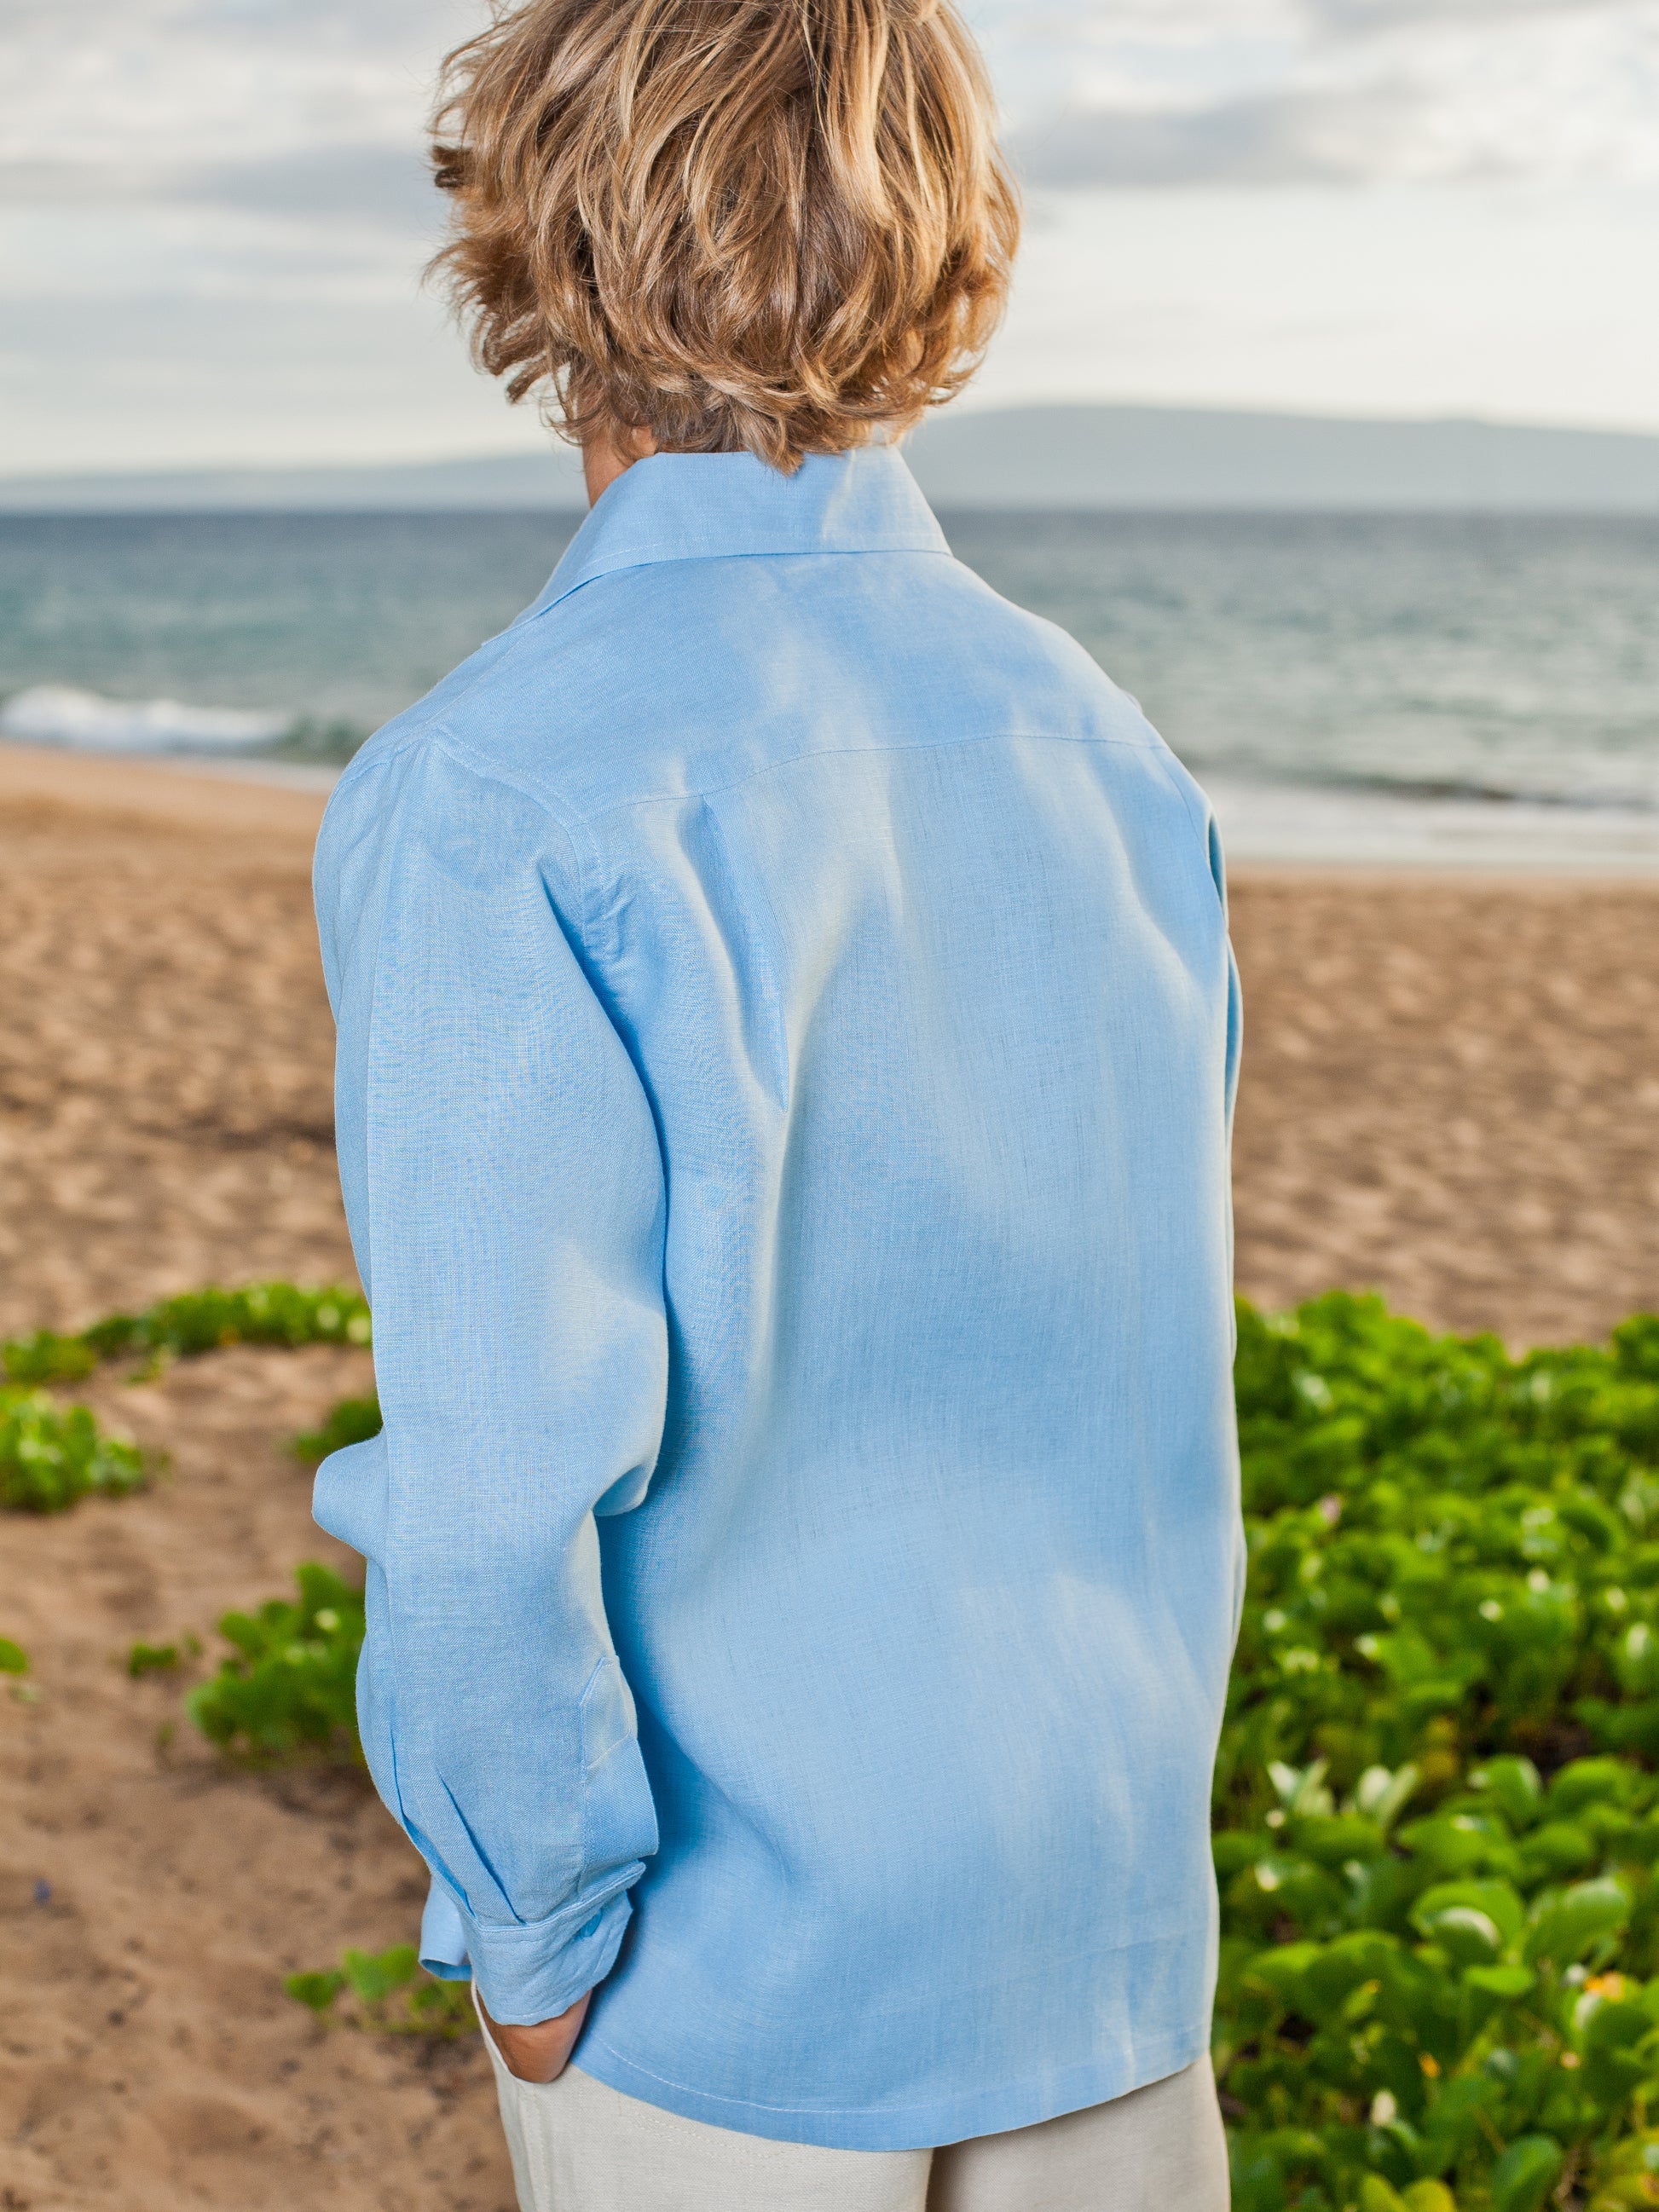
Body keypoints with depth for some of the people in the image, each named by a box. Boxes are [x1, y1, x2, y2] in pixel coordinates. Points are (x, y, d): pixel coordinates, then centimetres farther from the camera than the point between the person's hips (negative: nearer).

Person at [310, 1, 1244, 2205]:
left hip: (737, 1939, -4)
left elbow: (502, 1474, -23)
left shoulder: (493, 804, -21)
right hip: (1110, 1887, 5)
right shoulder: (1098, 738, -2)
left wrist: (535, 1932, -8)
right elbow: (1163, 1339, 7)